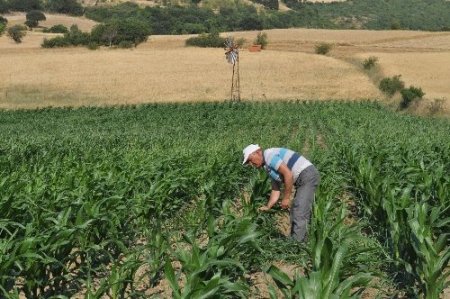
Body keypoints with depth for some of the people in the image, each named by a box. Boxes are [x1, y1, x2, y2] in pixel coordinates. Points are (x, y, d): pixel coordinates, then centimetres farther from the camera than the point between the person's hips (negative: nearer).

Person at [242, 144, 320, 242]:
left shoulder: (269, 155, -12)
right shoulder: (269, 167, 19)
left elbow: (288, 174, -21)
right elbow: (276, 190, 20)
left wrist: (286, 198, -14)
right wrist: (267, 207, 13)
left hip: (308, 175, -11)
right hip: (304, 179, 11)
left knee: (299, 215, -11)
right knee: (295, 212, 15)